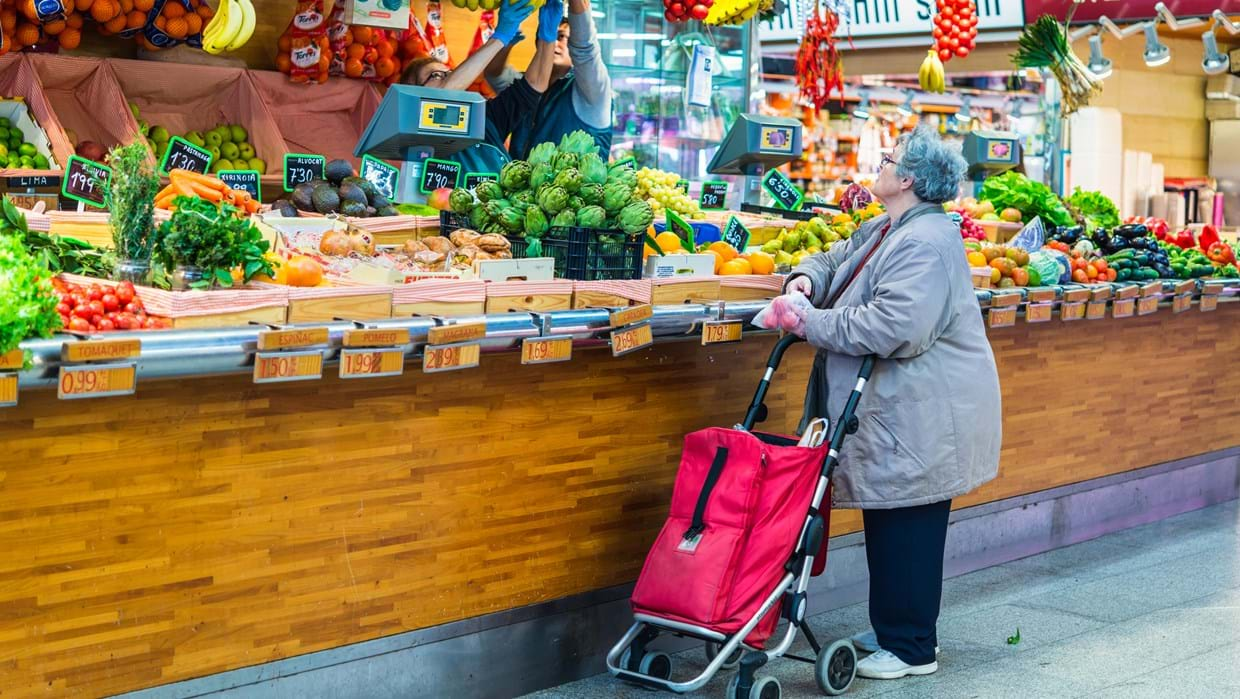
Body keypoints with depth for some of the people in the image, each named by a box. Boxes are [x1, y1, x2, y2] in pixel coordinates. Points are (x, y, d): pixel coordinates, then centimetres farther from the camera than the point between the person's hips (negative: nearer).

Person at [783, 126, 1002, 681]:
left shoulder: (925, 244, -20)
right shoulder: (882, 231, 14)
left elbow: (894, 327, -30)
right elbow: (833, 260, 25)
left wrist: (812, 322, -23)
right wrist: (807, 278, 0)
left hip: (921, 420, -10)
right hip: (895, 412, 10)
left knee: (909, 530, -1)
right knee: (887, 524, 17)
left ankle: (911, 648, 11)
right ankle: (892, 628, 30)